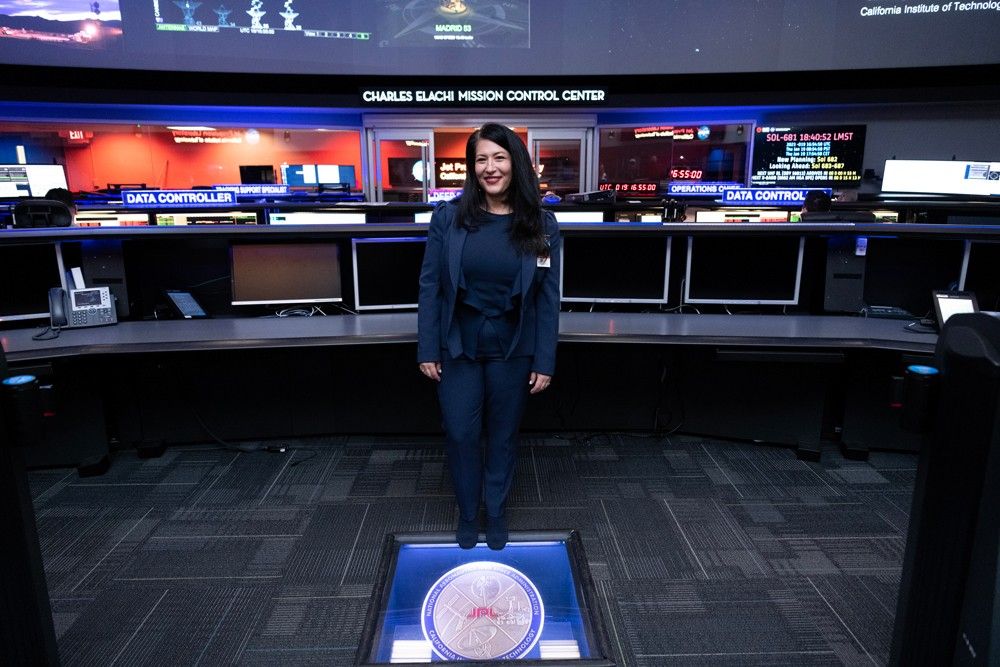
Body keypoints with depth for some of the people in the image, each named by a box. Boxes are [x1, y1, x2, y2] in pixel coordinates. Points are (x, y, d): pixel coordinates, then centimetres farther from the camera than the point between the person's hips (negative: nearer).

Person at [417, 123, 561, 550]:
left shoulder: (541, 224, -5)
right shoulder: (448, 216, -6)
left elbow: (548, 298, -4)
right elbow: (430, 285, -3)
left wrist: (544, 362, -5)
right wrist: (427, 349, -6)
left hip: (513, 350, 0)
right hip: (458, 346, 0)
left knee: (503, 435, 15)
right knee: (461, 434, 9)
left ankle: (496, 513, 38)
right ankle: (467, 513, 35)